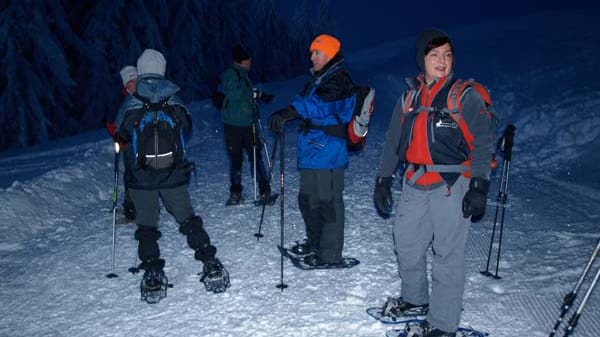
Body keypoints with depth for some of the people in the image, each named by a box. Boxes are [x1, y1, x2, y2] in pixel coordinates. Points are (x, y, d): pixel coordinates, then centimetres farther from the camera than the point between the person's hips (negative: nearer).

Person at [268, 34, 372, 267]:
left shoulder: (339, 81, -12)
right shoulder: (318, 80, 19)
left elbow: (321, 105, -29)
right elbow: (305, 104, 12)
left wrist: (289, 112, -42)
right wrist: (284, 115, -8)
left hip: (328, 155, -10)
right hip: (312, 153, 10)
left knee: (328, 202, -3)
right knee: (308, 200, 18)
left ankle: (330, 254, 8)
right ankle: (315, 242, 35)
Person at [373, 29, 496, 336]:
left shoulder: (466, 96, -3)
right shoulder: (409, 97, 11)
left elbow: (483, 143, -5)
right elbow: (393, 141, 16)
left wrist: (479, 187, -13)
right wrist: (383, 180, 14)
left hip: (451, 185, -5)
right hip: (414, 185, 5)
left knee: (447, 254, -1)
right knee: (406, 244, 14)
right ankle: (415, 298, 37)